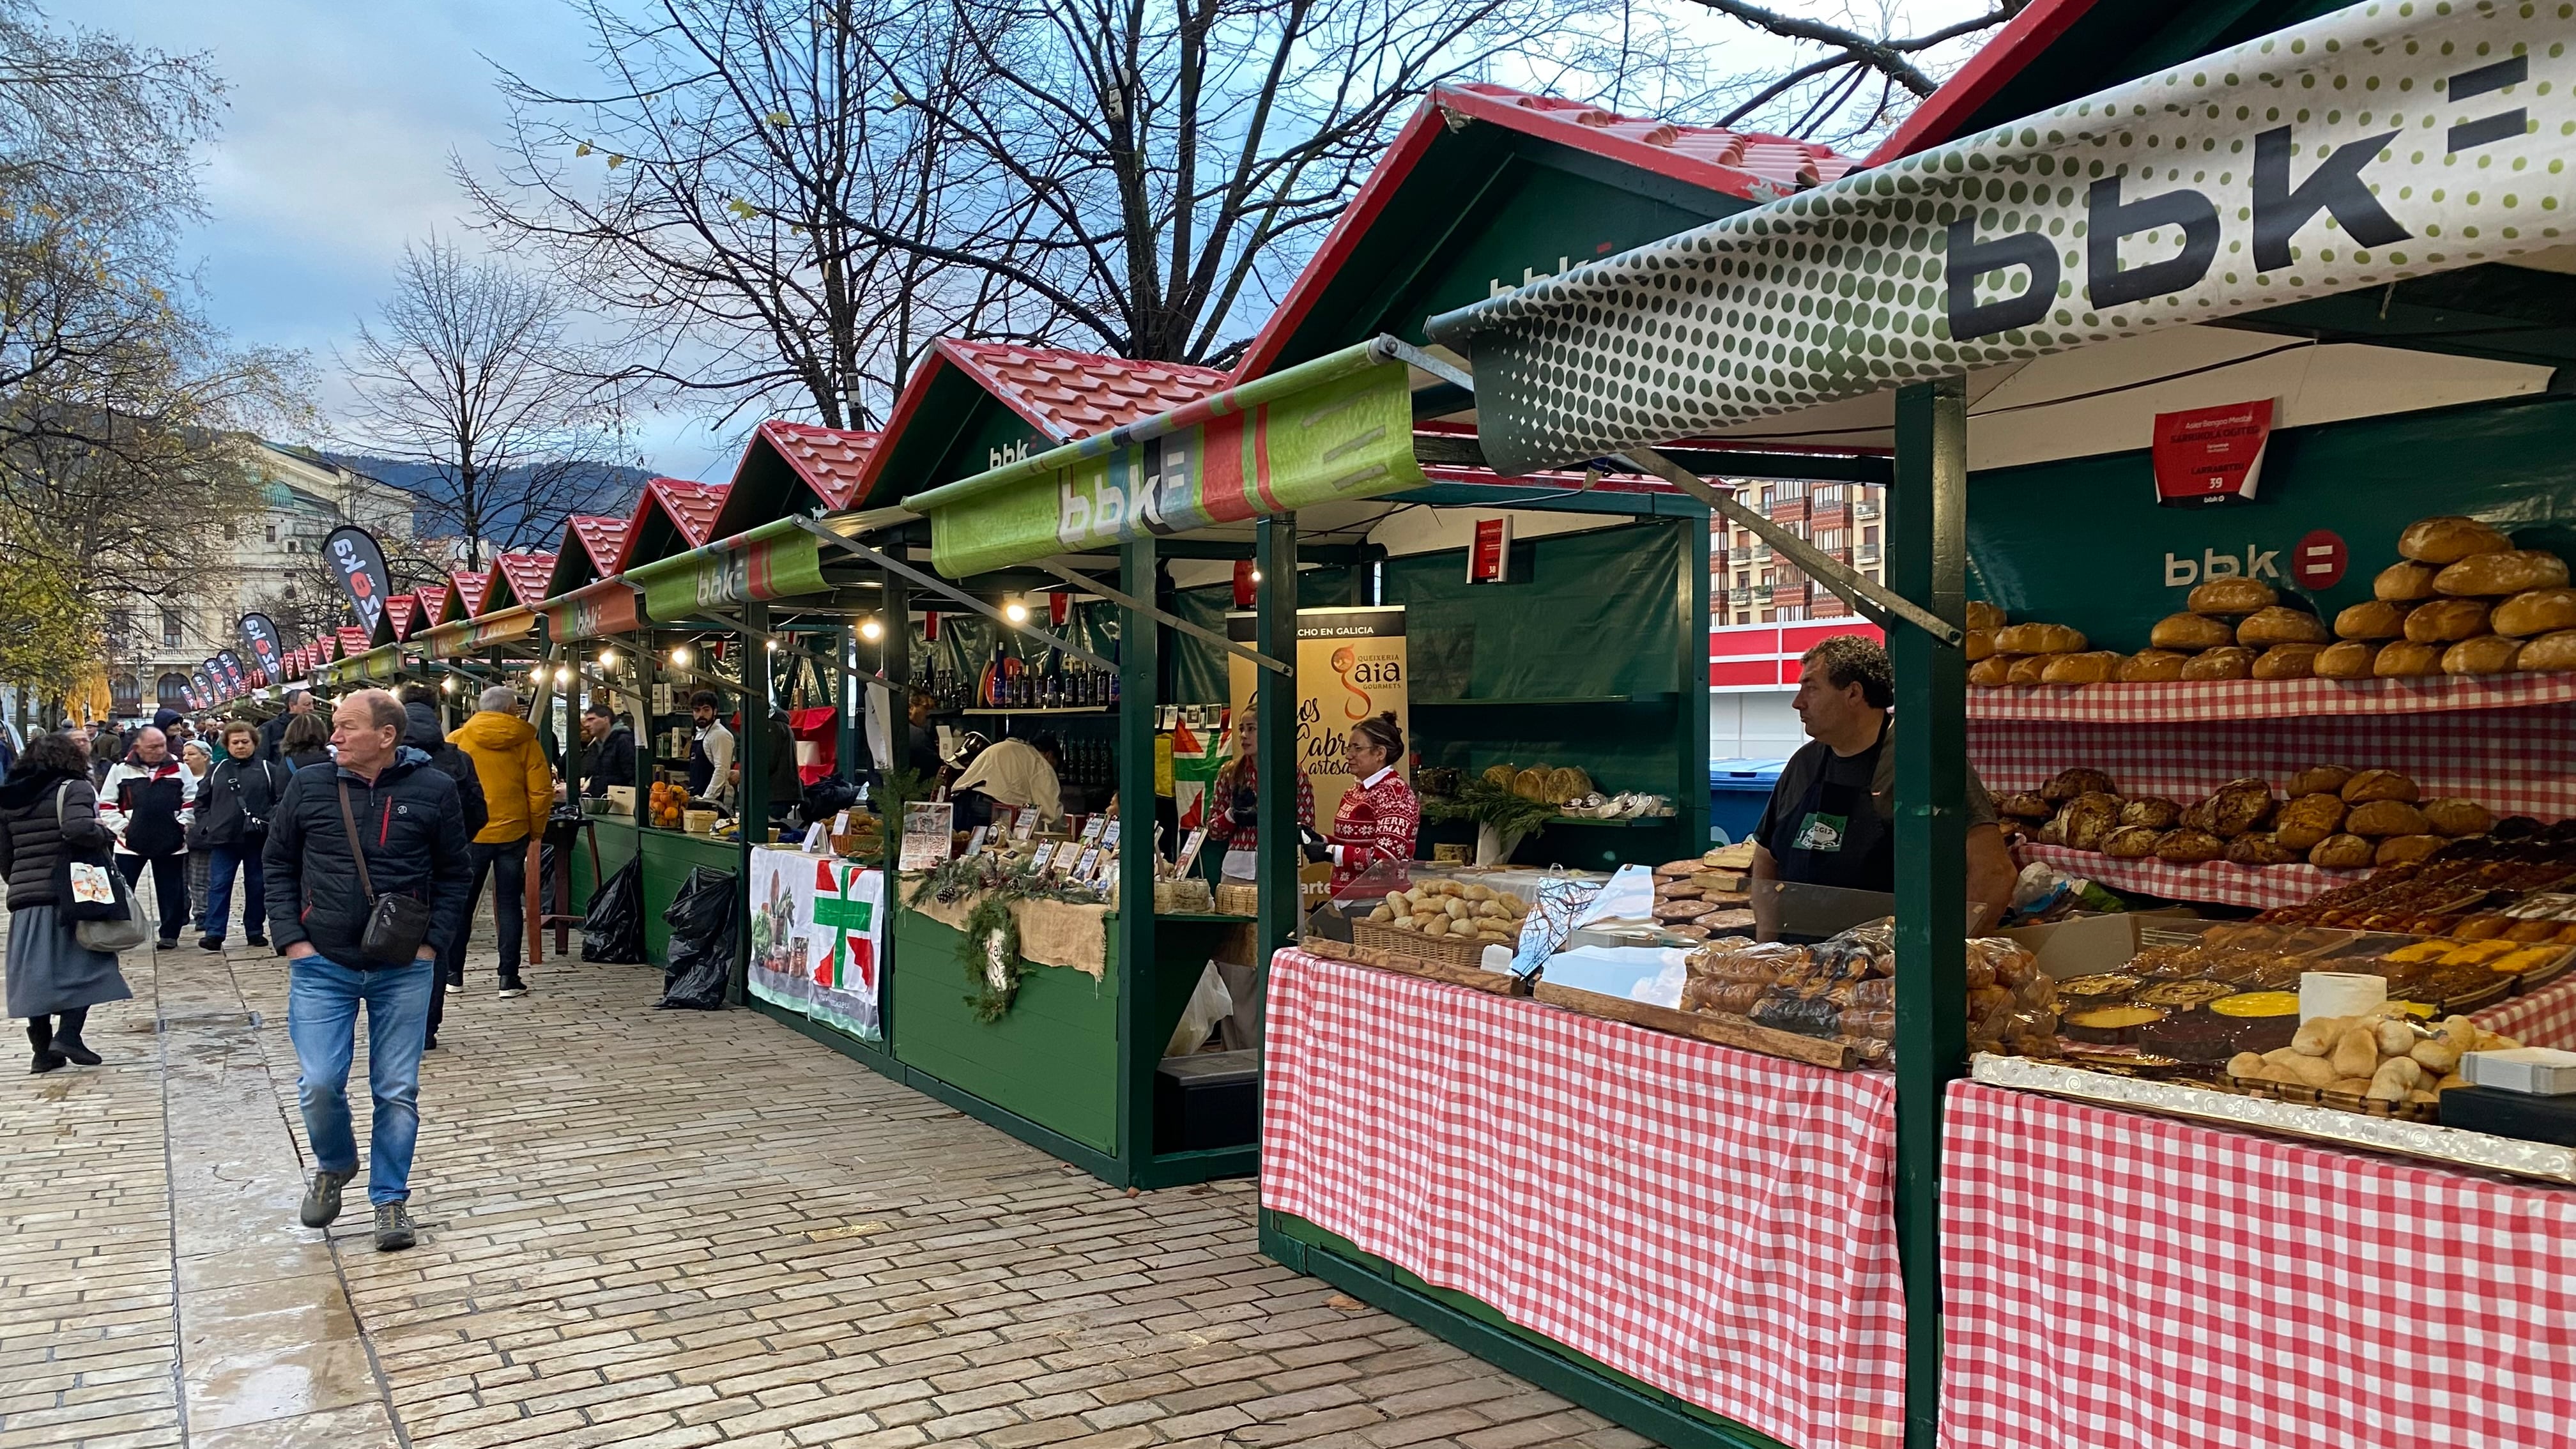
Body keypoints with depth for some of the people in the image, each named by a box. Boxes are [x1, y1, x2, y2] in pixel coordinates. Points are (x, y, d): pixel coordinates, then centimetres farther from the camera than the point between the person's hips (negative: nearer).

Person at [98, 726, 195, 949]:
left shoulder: (179, 769, 5)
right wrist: (122, 827, -5)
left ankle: (170, 934, 15)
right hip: (131, 842, -1)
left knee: (171, 891, 6)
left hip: (170, 842, 1)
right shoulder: (120, 770, 2)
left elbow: (191, 802, 9)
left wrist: (182, 824, -3)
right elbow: (106, 804, 4)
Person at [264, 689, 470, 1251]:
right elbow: (277, 865, 8)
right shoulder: (308, 787, 0)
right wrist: (292, 940, -1)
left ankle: (391, 1198, 20)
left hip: (404, 969, -1)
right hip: (322, 965, 1)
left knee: (398, 1091, 4)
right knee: (319, 1084, -3)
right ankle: (334, 1164, 27)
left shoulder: (433, 790, -4)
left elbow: (454, 873, 3)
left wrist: (433, 941, -5)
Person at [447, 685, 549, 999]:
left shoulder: (458, 739, -1)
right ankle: (509, 978, 3)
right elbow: (541, 792, -4)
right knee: (509, 904, 5)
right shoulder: (525, 742, -2)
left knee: (461, 904, 12)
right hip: (512, 833, 0)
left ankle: (452, 975, 17)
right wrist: (535, 829, 8)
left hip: (470, 834, 0)